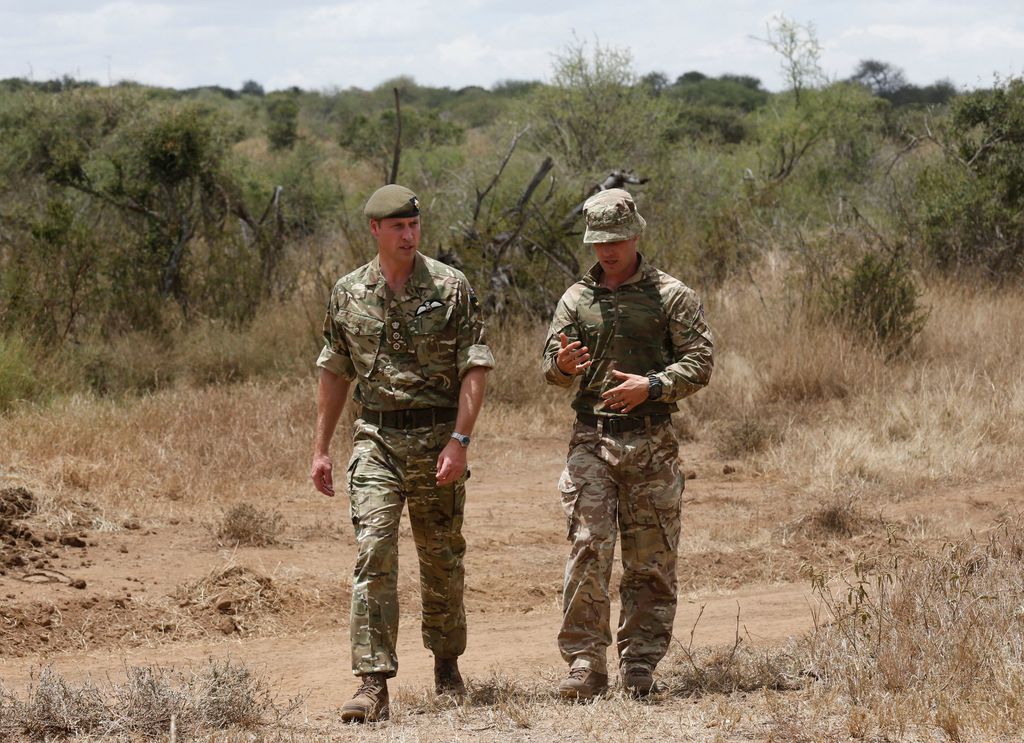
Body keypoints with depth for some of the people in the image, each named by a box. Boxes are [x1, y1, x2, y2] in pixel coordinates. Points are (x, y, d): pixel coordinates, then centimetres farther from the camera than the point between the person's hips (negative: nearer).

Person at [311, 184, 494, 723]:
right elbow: (334, 373, 14)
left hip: (437, 438, -1)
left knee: (441, 558, 10)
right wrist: (320, 448, 11)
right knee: (373, 552, -12)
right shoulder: (349, 293, 6)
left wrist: (459, 440, -15)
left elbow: (474, 369, -6)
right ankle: (373, 684, -17)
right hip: (376, 440, 1)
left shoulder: (450, 287, -3)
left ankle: (446, 662, 31)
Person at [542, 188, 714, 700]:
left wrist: (652, 386, -16)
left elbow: (699, 362, -1)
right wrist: (562, 364, -15)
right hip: (591, 440, 1)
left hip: (651, 441, -1)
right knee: (588, 550, -8)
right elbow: (551, 367, 9)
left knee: (650, 560, 1)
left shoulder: (670, 296, 3)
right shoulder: (577, 298, 11)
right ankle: (584, 666, -7)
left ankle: (640, 668, 8)